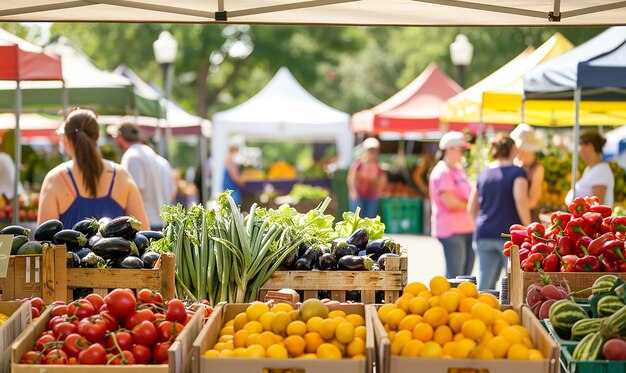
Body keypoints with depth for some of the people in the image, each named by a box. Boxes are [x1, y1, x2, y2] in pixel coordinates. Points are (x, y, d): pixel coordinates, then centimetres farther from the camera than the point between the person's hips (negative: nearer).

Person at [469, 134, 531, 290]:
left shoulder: (483, 174, 13)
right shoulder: (517, 172, -3)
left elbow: (472, 209, 14)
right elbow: (521, 200, -19)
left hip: (484, 235, 5)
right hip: (510, 234, -5)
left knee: (485, 284, 5)